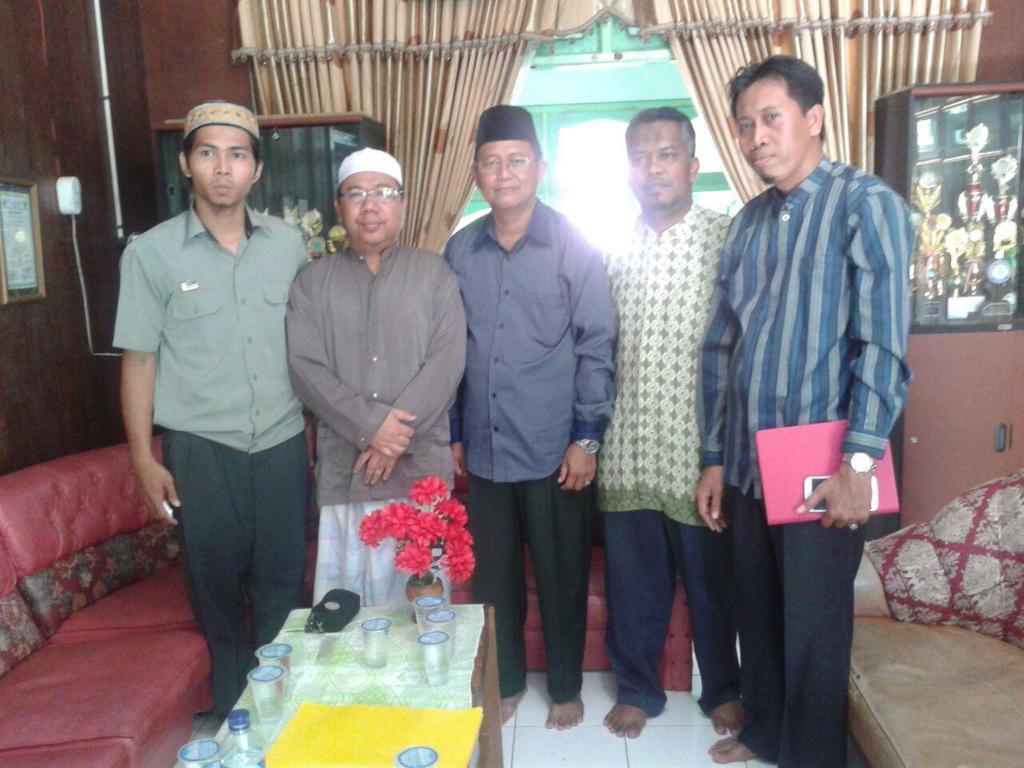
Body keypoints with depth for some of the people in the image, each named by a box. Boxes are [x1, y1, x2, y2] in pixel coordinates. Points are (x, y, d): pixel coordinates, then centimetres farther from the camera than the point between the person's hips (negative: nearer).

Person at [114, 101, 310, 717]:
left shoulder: (288, 243, 2)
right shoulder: (151, 253, -4)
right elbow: (140, 360, -1)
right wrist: (144, 459, -3)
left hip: (283, 442, 2)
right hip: (201, 449, -2)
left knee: (282, 579, 11)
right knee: (218, 582, 12)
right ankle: (234, 710, 32)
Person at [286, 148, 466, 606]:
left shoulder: (434, 273, 6)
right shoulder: (313, 282, 9)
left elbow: (447, 360, -5)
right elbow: (304, 366, -2)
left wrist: (398, 435, -13)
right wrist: (371, 425, -14)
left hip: (421, 466, -1)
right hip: (343, 468, 1)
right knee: (346, 595, 6)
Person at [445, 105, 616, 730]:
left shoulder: (573, 247, -5)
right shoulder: (460, 251, 4)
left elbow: (597, 346, -6)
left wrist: (587, 438, -9)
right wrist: (452, 433, 9)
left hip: (554, 450, -3)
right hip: (484, 449, 3)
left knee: (562, 577, 11)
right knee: (492, 577, 14)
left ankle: (566, 687, 32)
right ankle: (506, 681, 35)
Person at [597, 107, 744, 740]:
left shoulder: (726, 240, -4)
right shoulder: (617, 251, 8)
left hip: (699, 446, -3)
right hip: (628, 449, 3)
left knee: (712, 580, 13)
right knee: (632, 581, 14)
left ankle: (723, 690, 36)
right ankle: (638, 688, 35)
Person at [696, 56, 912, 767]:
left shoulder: (866, 204, -7)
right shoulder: (749, 222, 12)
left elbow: (883, 344, -14)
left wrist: (858, 464, -20)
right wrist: (714, 458, 10)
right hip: (747, 464, 6)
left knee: (814, 628, 6)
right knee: (756, 611, 18)